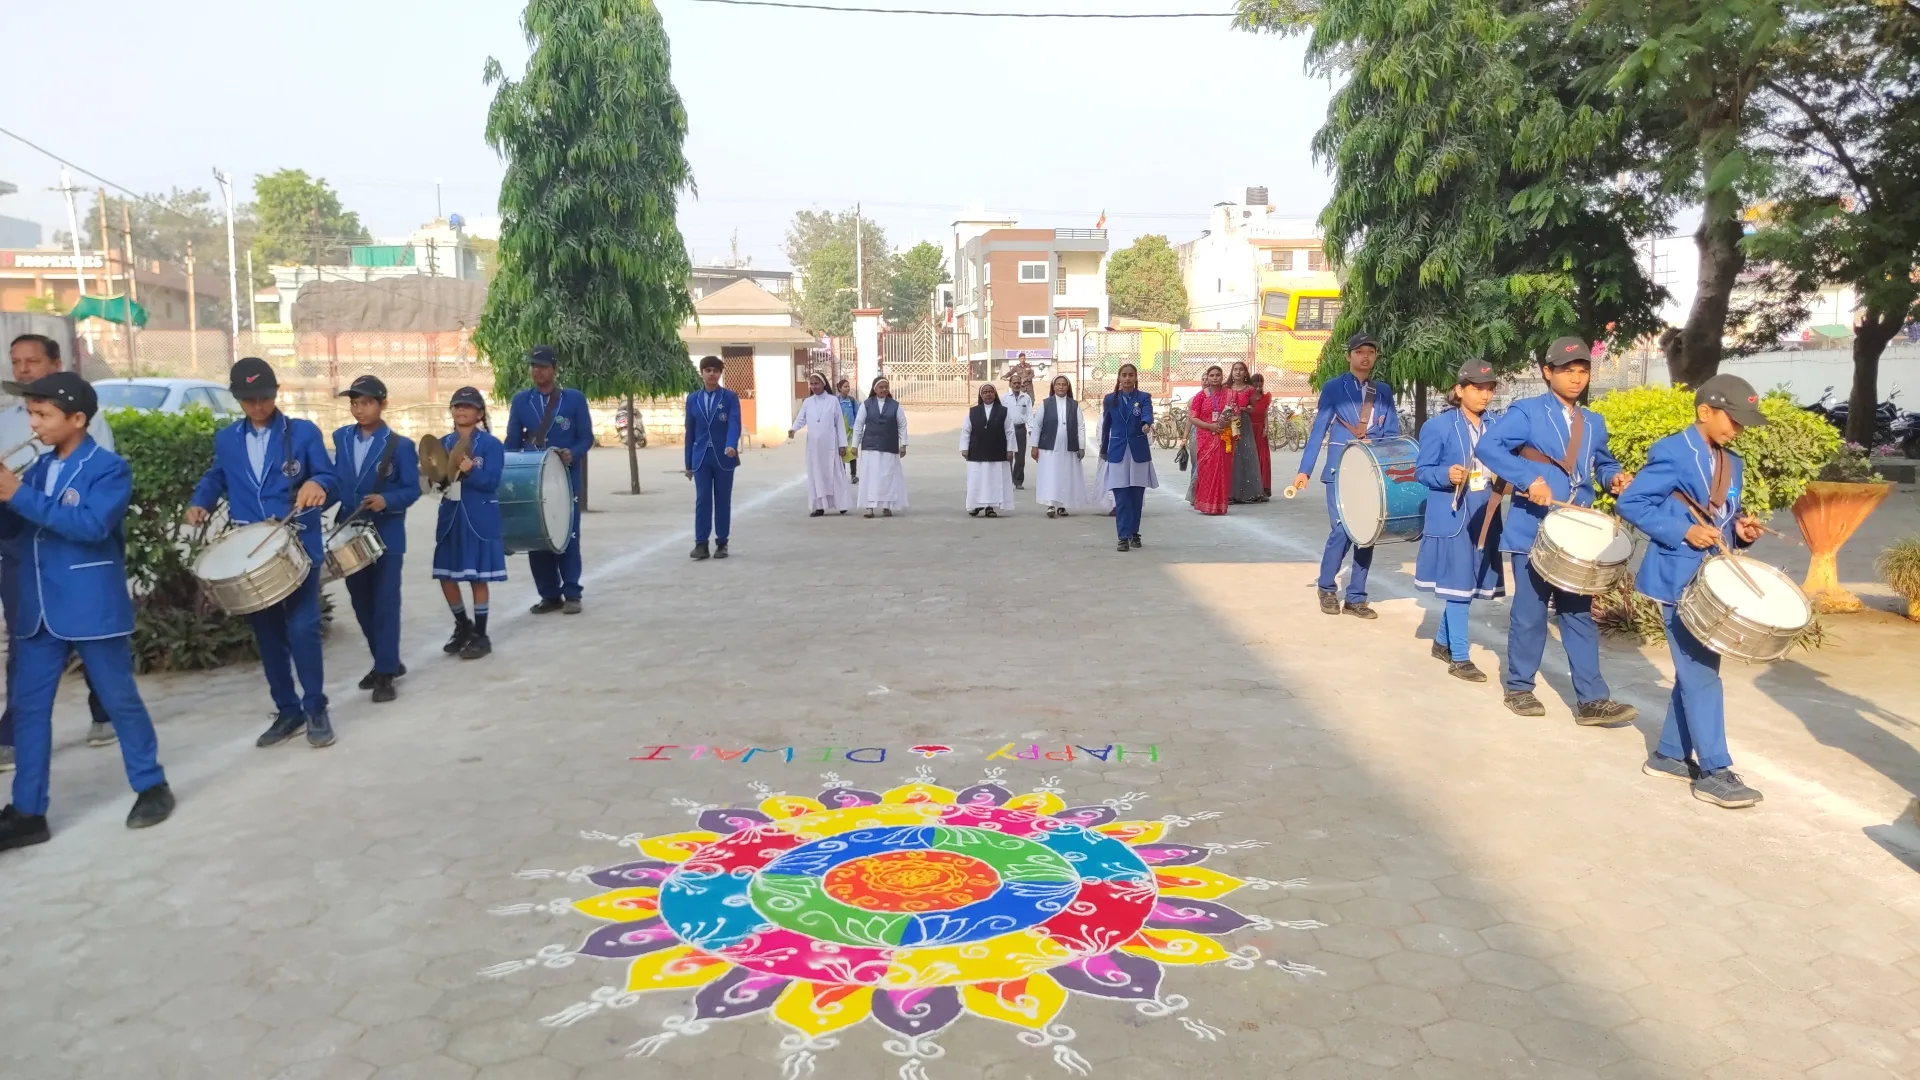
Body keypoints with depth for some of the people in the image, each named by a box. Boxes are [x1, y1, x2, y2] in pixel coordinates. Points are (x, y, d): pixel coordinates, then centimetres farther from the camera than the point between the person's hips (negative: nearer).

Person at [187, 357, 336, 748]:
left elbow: (328, 478, -4)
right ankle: (287, 711, 21)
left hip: (299, 548, -4)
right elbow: (215, 478, 24)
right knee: (267, 634, 9)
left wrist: (317, 485, -27)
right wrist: (199, 504, 5)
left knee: (302, 629, -11)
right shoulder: (226, 439, 11)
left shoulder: (304, 432, -1)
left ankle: (316, 708, 5)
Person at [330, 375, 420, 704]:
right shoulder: (341, 438, 8)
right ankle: (387, 661, 28)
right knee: (362, 605, 13)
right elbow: (336, 479, 14)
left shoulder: (400, 446, -7)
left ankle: (386, 674, 1)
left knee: (385, 605, -3)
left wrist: (386, 500, -24)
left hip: (386, 536, -5)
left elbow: (412, 490, -8)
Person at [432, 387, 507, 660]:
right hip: (450, 517, 5)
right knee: (446, 575, 9)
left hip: (479, 520, -5)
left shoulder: (491, 444, -7)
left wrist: (469, 471, -31)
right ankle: (463, 627, 29)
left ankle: (481, 635, 13)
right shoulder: (443, 443, 9)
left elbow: (491, 482, -14)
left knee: (478, 577, 1)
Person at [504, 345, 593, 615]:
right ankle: (549, 595, 14)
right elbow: (512, 441, 7)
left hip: (565, 478, -3)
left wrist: (572, 454, -21)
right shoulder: (521, 400, 5)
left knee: (567, 535, 3)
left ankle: (571, 594, 11)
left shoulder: (575, 399, -2)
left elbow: (586, 438, -2)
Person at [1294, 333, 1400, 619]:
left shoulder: (1384, 391, 11)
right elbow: (1318, 430, -2)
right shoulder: (1333, 387, 1)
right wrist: (1304, 470, -8)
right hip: (1340, 470, -4)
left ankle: (1356, 598, 13)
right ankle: (1327, 589, 11)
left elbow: (1392, 433, 10)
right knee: (1341, 530, -11)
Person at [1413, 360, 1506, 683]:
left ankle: (1442, 641, 31)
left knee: (1470, 583, 13)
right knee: (1459, 584, -5)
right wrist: (1447, 474, -24)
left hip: (1484, 516, 6)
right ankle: (1459, 658, 4)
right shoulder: (1439, 426, -8)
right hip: (1453, 517, -6)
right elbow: (1422, 471, -6)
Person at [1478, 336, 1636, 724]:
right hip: (1533, 530, -5)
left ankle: (1591, 700, 8)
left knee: (1580, 613, 6)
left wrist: (1615, 477, 3)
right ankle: (1519, 688, 16)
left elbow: (1602, 462, 27)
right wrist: (1529, 478, -28)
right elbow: (1488, 446, -18)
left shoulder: (1594, 423, 14)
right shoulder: (1526, 412, -5)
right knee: (1530, 612, 1)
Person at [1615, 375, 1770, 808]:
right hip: (1680, 579, -9)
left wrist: (1740, 529, -1)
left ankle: (1670, 755, 25)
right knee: (1702, 674, -7)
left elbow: (1723, 517, 21)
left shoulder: (1732, 464, 14)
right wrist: (1684, 533, -21)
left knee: (1694, 671, 14)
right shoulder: (1672, 453, -12)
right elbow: (1630, 502, -15)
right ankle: (1715, 772, -1)